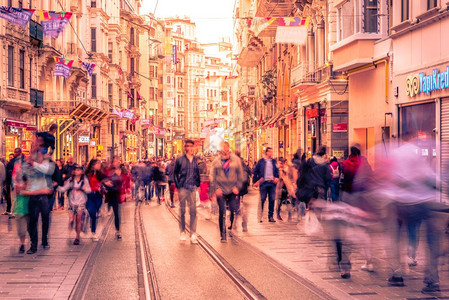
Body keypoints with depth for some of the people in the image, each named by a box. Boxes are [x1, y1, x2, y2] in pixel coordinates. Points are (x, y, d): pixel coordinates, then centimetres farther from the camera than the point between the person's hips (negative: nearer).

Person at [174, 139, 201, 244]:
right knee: (182, 210, 5)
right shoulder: (180, 160, 2)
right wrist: (178, 185, -2)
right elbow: (175, 173, 7)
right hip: (183, 187, -2)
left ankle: (193, 234, -2)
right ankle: (182, 232, 14)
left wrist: (197, 184, 6)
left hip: (193, 188, 2)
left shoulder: (196, 160, 10)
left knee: (193, 211, -3)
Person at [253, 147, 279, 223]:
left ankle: (270, 216, 9)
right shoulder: (261, 161, 3)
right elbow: (256, 171, 3)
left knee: (272, 200, 3)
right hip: (264, 183, -3)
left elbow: (277, 170, 15)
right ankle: (260, 216, 2)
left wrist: (277, 177, -3)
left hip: (272, 182, 3)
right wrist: (256, 181, -4)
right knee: (262, 199, -2)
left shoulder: (274, 161, 12)